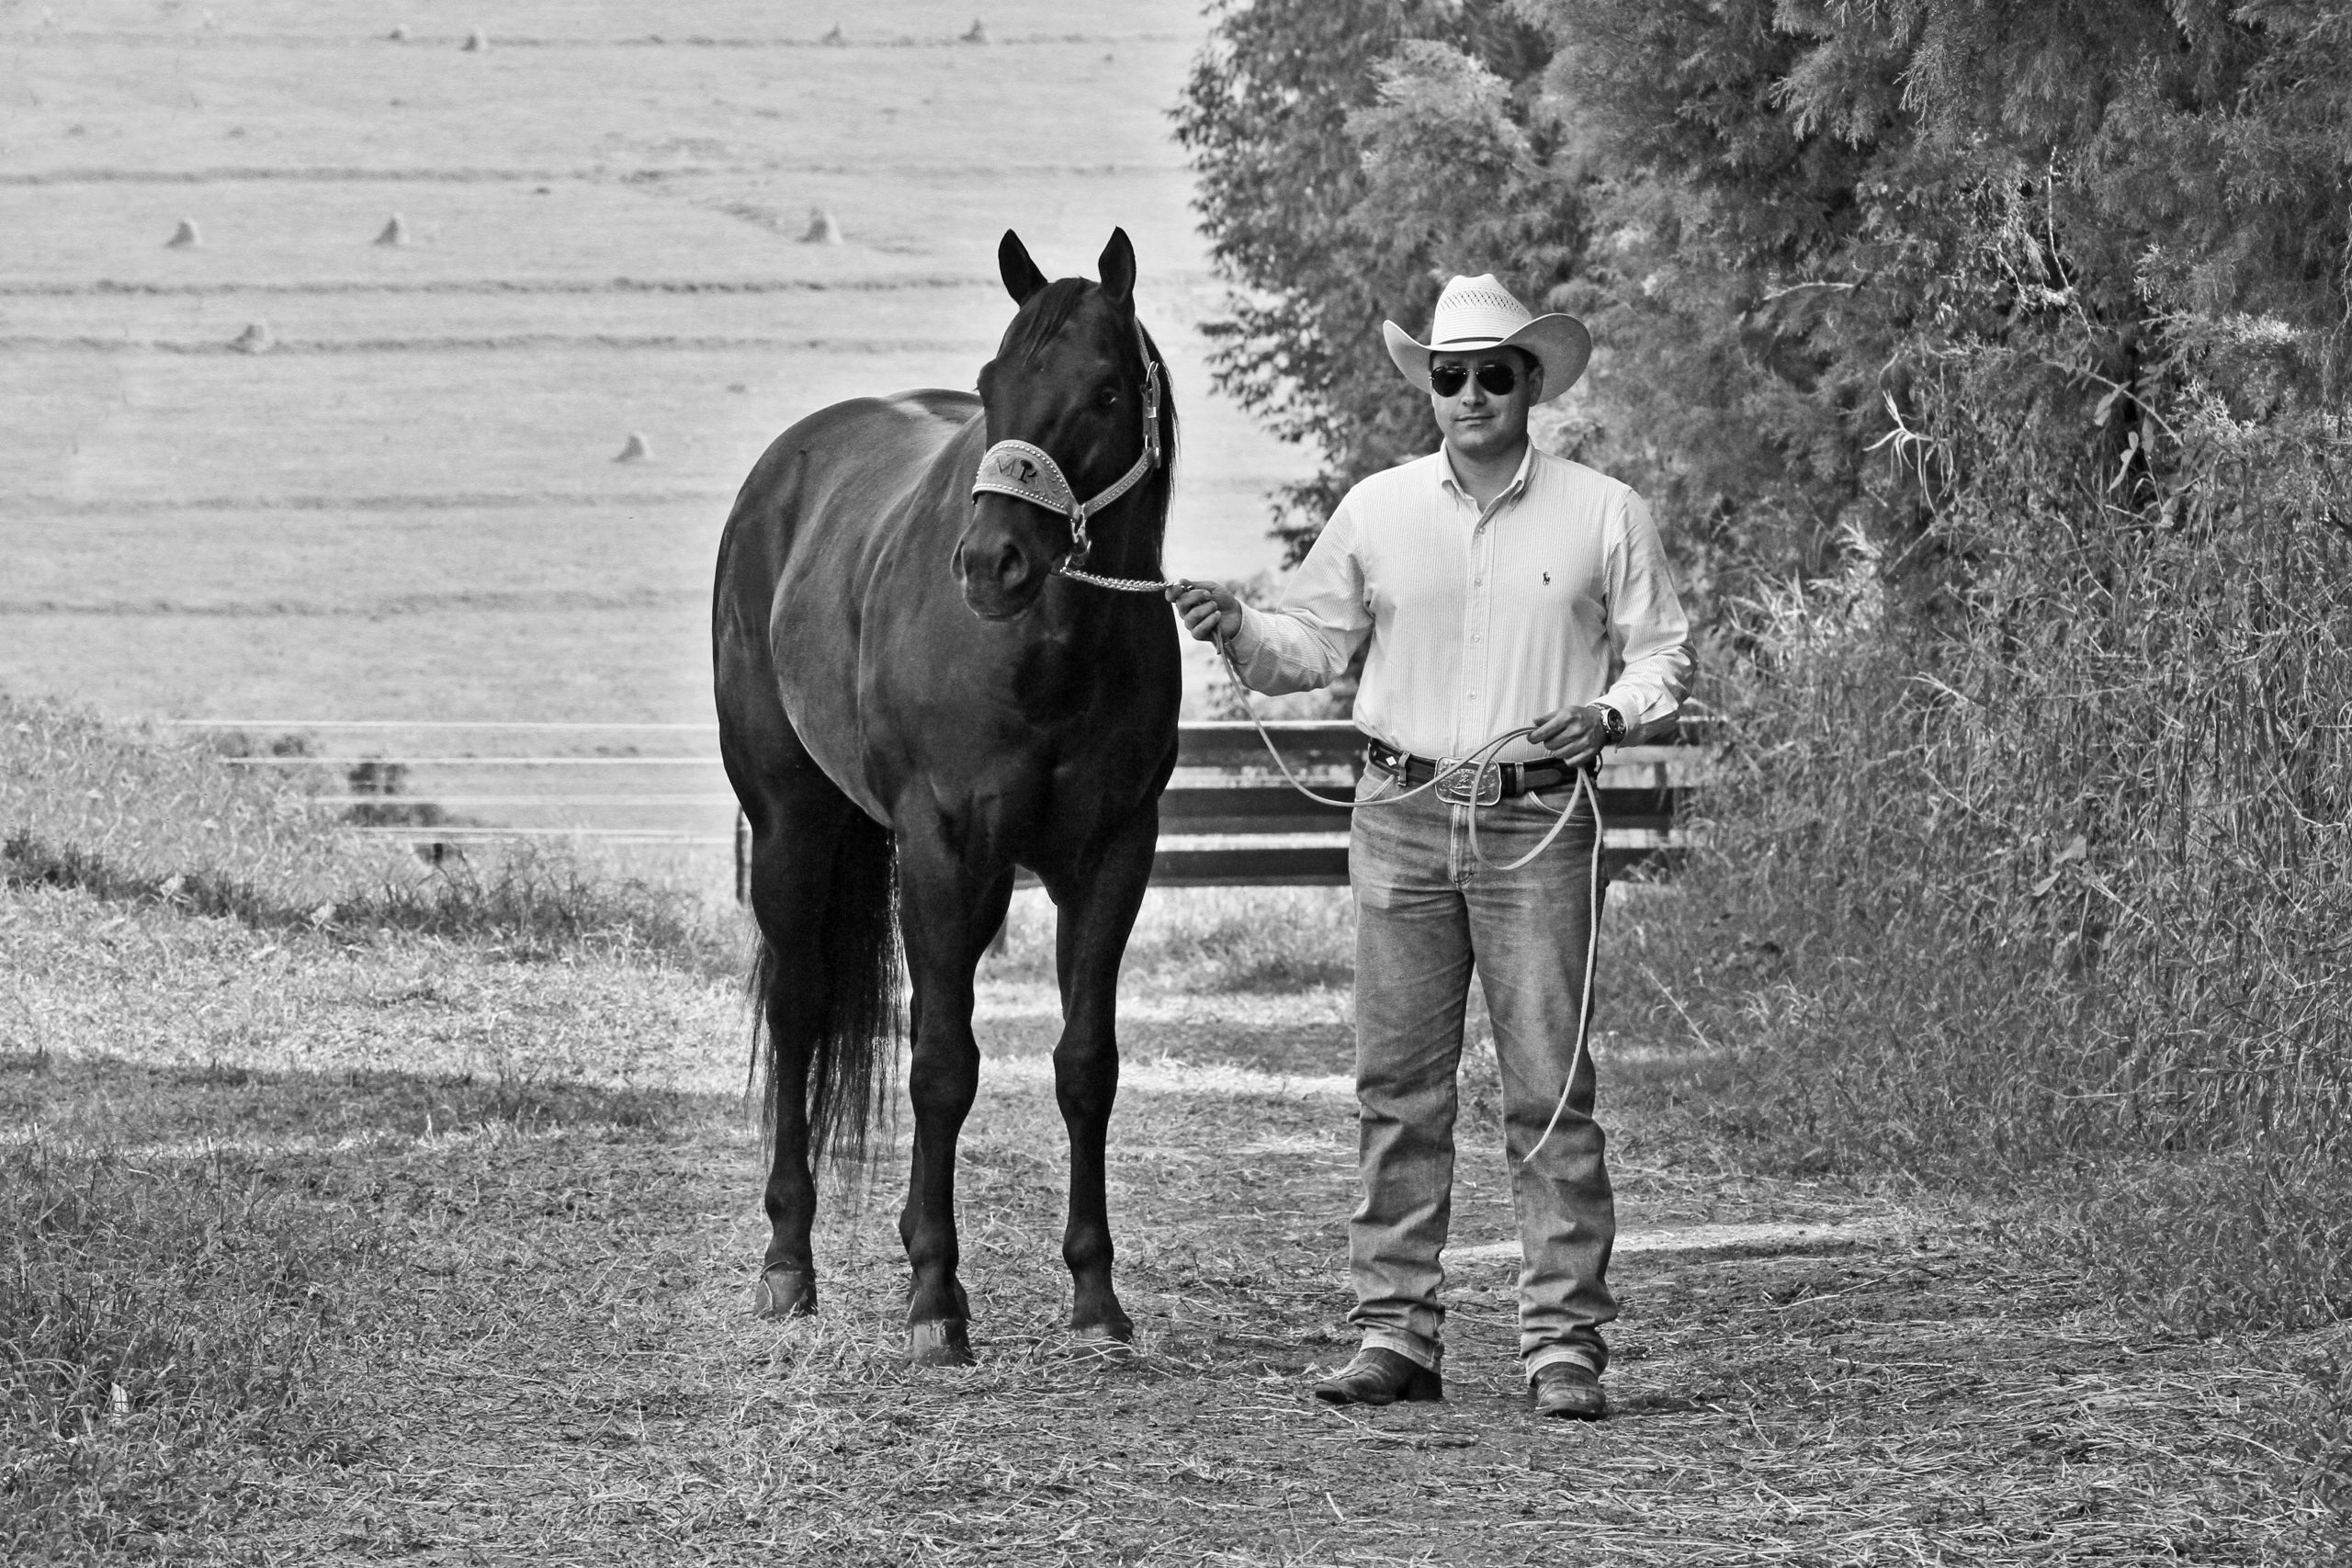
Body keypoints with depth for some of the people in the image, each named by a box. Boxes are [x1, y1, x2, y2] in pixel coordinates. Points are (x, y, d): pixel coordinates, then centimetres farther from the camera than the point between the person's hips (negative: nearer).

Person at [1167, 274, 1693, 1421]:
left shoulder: (1604, 515, 3)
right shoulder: (1378, 510, 8)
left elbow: (1661, 653, 6)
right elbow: (1311, 642, 13)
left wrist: (1610, 715, -12)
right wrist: (1238, 632, -6)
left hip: (1536, 822, -2)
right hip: (1401, 820, 2)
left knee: (1547, 1087, -5)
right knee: (1396, 1087, 3)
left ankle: (1563, 1340, -2)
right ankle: (1394, 1330, 9)